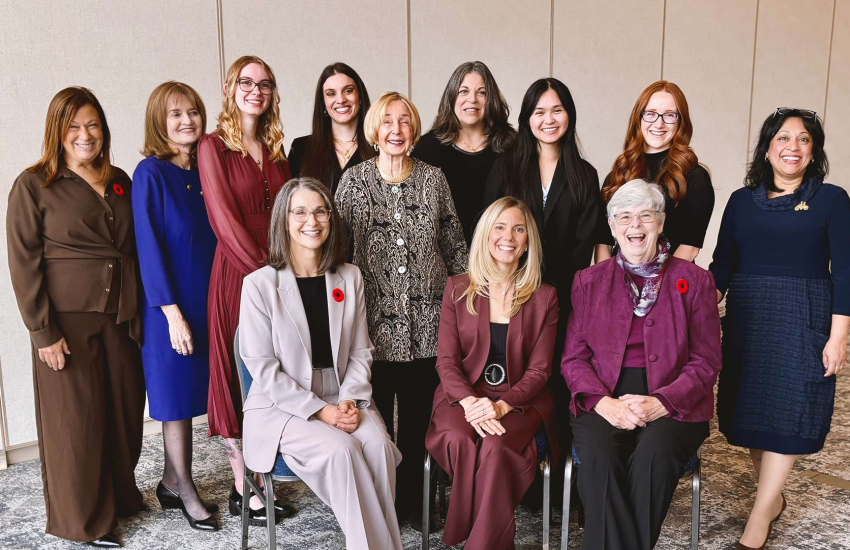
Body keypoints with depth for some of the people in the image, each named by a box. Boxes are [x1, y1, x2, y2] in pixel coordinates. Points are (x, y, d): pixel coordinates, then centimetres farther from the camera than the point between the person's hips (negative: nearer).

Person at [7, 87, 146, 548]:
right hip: (68, 322, -5)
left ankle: (121, 497, 35)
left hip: (121, 318, 5)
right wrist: (43, 332, -13)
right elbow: (23, 263, -8)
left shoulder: (120, 182, 11)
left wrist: (140, 314, 10)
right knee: (76, 419, 5)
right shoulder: (33, 185, -4)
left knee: (125, 410, 13)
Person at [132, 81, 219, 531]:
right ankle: (185, 491, 21)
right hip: (172, 303, -5)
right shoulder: (151, 173, -9)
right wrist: (173, 312, -16)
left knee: (190, 393, 13)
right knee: (177, 396, 5)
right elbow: (149, 246, -12)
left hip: (207, 299, 6)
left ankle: (171, 482, 29)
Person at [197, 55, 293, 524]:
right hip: (236, 272, -6)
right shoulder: (214, 147, -2)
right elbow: (225, 220, -10)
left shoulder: (274, 149, 15)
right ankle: (244, 490, 13)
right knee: (239, 378, 2)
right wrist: (265, 271, -14)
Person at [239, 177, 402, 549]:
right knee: (340, 450, -29)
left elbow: (360, 351, 8)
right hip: (281, 406, -3)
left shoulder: (350, 278, 7)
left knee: (378, 445, -27)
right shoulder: (260, 284, -5)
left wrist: (350, 400, -9)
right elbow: (262, 367, -8)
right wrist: (319, 410, -16)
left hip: (342, 398, 3)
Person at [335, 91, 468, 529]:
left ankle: (415, 498, 27)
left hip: (427, 320, 1)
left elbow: (454, 245, 9)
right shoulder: (354, 180, 2)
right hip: (375, 319, -1)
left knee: (420, 414, 10)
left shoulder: (433, 178, 5)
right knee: (377, 415, 8)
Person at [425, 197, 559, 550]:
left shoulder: (544, 298, 6)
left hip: (520, 401, 0)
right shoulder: (457, 290, 8)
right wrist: (469, 401, -18)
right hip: (463, 395, 1)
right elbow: (446, 361, 2)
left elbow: (539, 369, 1)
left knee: (495, 448, -32)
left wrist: (501, 405, -17)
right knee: (459, 441, -32)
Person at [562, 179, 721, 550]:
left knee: (653, 456, -32)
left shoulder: (694, 281, 8)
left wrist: (661, 402, -12)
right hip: (604, 401, 1)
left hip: (671, 405, 0)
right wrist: (603, 402, -12)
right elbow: (573, 358, 7)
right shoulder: (588, 282, 12)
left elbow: (706, 362, 4)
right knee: (598, 457, -31)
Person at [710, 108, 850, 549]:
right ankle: (772, 498, 29)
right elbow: (722, 264, 6)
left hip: (802, 321, -3)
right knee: (749, 410, 8)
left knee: (786, 413, -3)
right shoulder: (742, 200, 7)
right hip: (746, 320, 3)